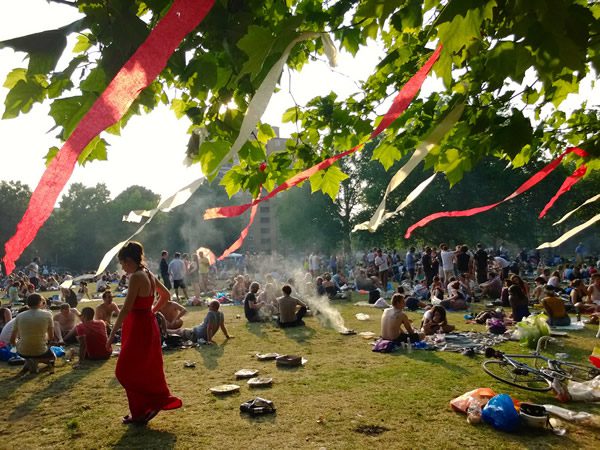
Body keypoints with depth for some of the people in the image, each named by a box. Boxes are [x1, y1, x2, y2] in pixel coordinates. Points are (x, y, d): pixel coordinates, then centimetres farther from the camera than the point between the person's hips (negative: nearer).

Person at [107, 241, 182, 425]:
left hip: (138, 329, -9)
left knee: (125, 371, 3)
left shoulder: (136, 277, -19)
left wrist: (112, 334, -20)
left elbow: (126, 308, -23)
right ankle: (140, 411, 26)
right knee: (146, 370, 16)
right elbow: (166, 295, 22)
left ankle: (154, 402, 5)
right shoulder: (149, 275, 8)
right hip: (149, 325, 9)